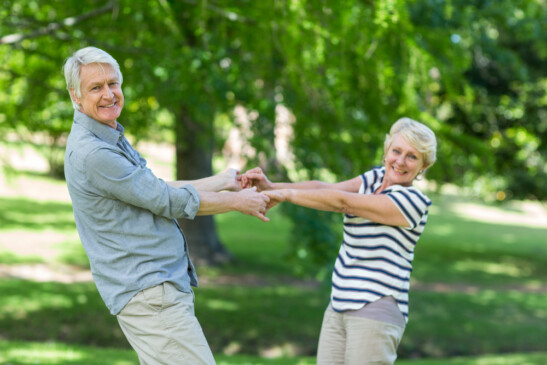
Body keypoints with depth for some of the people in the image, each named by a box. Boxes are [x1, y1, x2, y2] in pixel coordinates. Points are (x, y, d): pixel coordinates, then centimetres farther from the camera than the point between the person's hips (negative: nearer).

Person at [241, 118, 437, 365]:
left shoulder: (413, 201, -13)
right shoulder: (377, 178, 12)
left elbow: (342, 202, -14)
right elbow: (323, 188, 4)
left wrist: (285, 194, -9)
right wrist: (271, 186, -9)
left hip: (376, 314, -8)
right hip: (339, 310, 8)